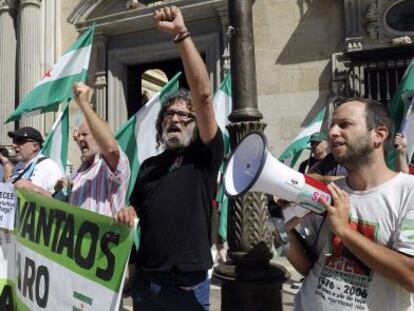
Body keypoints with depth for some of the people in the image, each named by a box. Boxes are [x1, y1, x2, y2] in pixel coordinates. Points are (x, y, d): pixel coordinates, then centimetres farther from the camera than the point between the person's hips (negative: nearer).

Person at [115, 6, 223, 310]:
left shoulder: (205, 155, -7)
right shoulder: (149, 165, 10)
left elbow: (203, 94, -19)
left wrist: (181, 34, -23)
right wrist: (126, 213, -5)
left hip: (187, 286, -4)